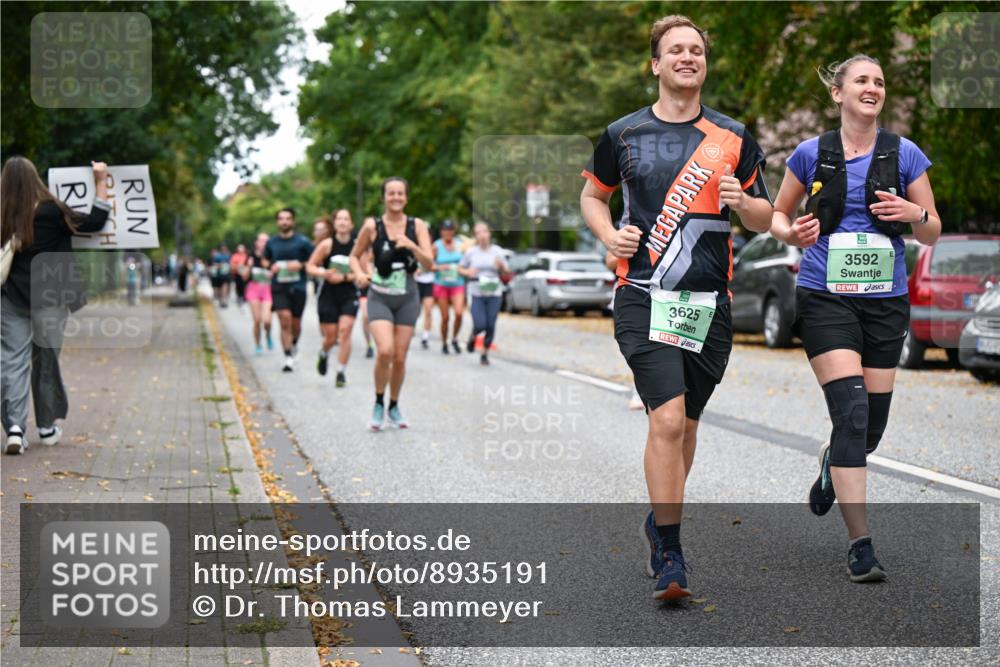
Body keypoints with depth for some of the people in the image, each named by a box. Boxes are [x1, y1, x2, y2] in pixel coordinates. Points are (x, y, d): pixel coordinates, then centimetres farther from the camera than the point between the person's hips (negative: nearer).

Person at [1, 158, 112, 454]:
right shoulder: (51, 212, -12)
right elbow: (95, 222, -3)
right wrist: (101, 182, 1)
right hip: (50, 297, -1)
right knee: (46, 360, 12)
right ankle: (46, 427, 22)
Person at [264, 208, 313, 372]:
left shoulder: (302, 242, -2)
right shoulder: (271, 242, 6)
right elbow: (265, 260, 21)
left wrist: (301, 265, -14)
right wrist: (271, 266, -1)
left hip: (298, 286, 0)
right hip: (279, 286, 0)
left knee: (296, 323, 10)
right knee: (285, 320, -14)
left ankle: (294, 343, 43)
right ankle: (288, 357, -11)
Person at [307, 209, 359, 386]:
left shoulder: (357, 245, -4)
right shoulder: (327, 244, -6)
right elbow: (310, 266, 0)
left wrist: (344, 277, -16)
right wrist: (323, 273, -19)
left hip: (349, 294, 0)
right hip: (328, 295, 0)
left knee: (345, 331, -13)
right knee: (330, 337, 3)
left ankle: (341, 372, -1)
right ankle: (323, 354, 39)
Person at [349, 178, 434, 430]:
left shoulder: (417, 226, -1)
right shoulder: (372, 227, -3)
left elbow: (429, 264, -7)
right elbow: (355, 255, 9)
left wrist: (411, 246, -24)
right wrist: (359, 273, -11)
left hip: (407, 298, 2)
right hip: (380, 297, -2)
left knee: (400, 357, 5)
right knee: (385, 351, -20)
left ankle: (394, 407, 25)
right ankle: (378, 404, 1)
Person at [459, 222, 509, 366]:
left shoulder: (497, 251, 3)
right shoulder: (470, 252, 0)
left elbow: (506, 272, 9)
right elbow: (460, 268, 10)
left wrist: (501, 266, -13)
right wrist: (467, 272, -11)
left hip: (494, 293, 1)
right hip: (476, 293, -1)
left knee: (491, 326, -1)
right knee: (480, 325, -11)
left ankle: (485, 354, 17)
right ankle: (472, 337, 24)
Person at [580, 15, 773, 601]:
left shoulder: (733, 139, 8)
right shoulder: (623, 134, 6)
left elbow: (764, 219, 12)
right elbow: (593, 195, 20)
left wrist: (740, 199, -10)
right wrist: (610, 235, 0)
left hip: (709, 301, 3)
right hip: (645, 295, -2)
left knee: (686, 421, 13)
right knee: (668, 418, -16)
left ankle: (661, 520, 38)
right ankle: (671, 557, -11)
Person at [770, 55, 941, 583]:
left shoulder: (904, 154, 3)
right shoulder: (811, 154, 2)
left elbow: (932, 234, 7)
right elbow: (777, 216, 13)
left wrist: (916, 214, -15)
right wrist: (792, 233, -9)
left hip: (885, 300, 2)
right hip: (825, 298, -2)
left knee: (872, 423, 7)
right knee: (852, 412, -15)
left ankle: (832, 464, 45)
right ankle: (859, 544, -10)